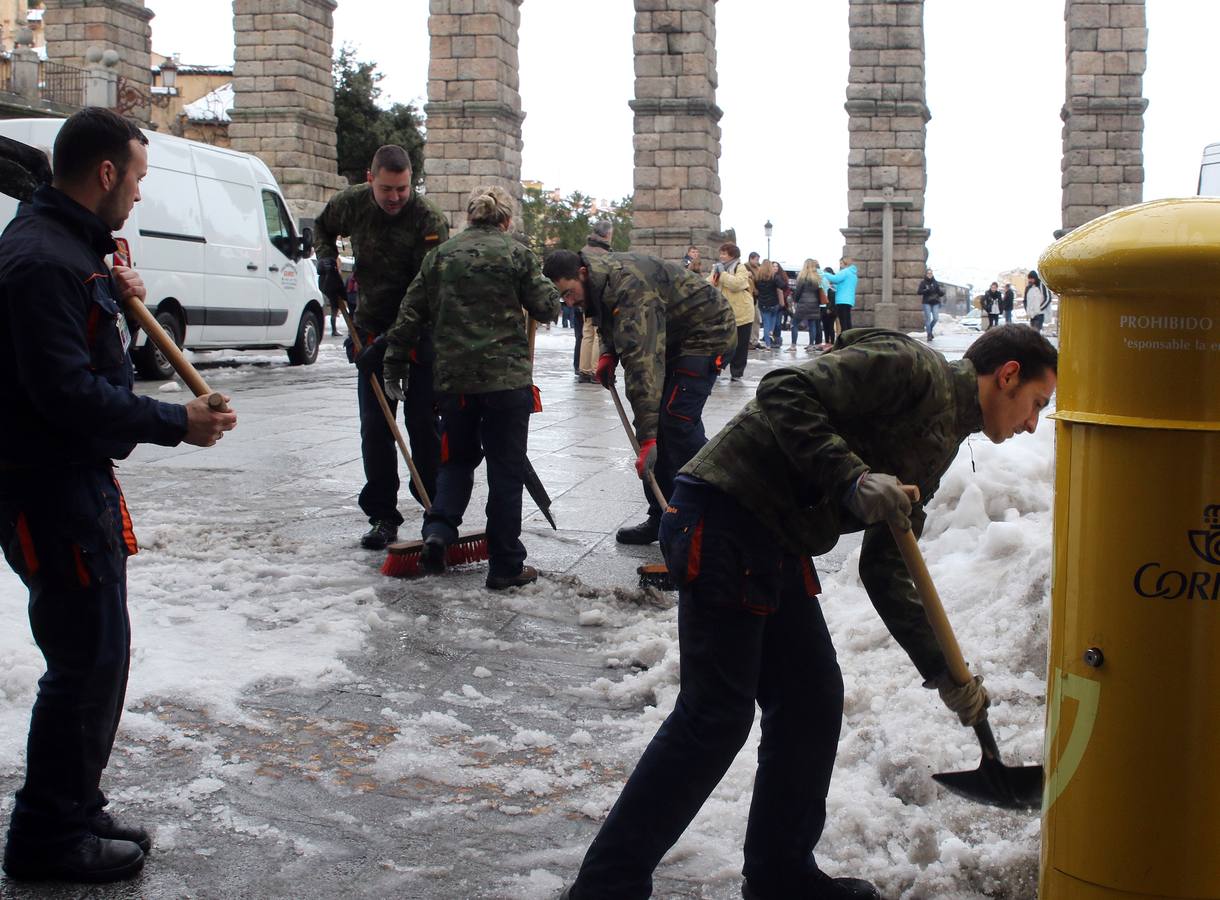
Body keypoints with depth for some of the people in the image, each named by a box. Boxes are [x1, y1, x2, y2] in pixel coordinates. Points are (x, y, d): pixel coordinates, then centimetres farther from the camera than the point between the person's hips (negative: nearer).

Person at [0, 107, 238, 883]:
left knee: (98, 654, 17)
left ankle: (76, 812, 30)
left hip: (79, 479, 11)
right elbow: (66, 392, -26)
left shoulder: (71, 249, 14)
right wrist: (175, 424, -20)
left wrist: (121, 305, 3)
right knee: (88, 659, -3)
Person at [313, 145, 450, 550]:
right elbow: (323, 227, 21)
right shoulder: (352, 204, -4)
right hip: (371, 330, 4)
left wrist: (390, 343, -27)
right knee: (375, 427, 3)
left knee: (424, 424, -4)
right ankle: (382, 516, 9)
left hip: (420, 334, -4)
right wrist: (327, 264, 0)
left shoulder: (429, 219, -19)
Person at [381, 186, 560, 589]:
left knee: (458, 457, 21)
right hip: (507, 377, -3)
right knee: (505, 470, 4)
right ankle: (505, 566, 8)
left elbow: (411, 312, 8)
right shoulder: (516, 253, -2)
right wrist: (548, 290, 21)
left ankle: (438, 530, -1)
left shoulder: (441, 254, 7)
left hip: (453, 378, 3)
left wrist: (396, 362, 16)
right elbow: (547, 308, -1)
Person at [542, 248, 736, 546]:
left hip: (708, 334, -10)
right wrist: (608, 353, -1)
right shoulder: (602, 278, -2)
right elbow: (616, 323, 22)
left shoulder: (630, 289, -34)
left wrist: (647, 438, -45)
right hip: (672, 337, 10)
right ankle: (662, 519, 7)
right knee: (659, 421, 3)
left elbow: (642, 364, -41)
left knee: (677, 420, -19)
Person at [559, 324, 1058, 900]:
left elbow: (885, 571, 20)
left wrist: (943, 671, 15)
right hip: (724, 516, -10)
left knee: (813, 701, 12)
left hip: (779, 548, 10)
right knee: (716, 714, -9)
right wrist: (852, 480, -24)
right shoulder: (913, 368, -6)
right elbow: (785, 392, -18)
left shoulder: (939, 445, 22)